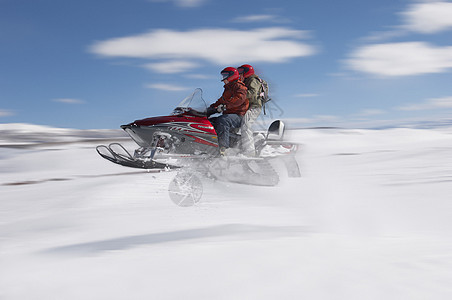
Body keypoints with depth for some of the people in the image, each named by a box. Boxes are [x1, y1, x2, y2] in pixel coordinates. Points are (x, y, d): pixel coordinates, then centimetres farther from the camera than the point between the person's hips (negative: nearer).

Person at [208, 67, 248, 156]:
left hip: (238, 116, -10)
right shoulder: (228, 88, 27)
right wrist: (211, 107, 21)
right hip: (228, 115, 10)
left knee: (222, 121, -37)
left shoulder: (238, 86, -4)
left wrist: (225, 105, -31)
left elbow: (239, 98, -24)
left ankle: (223, 147, -47)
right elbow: (221, 101, 35)